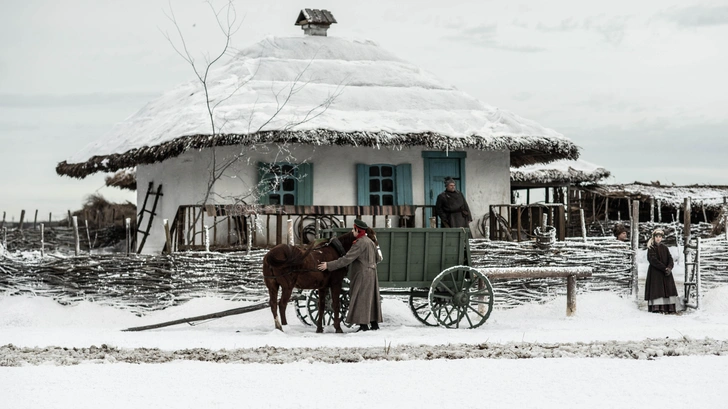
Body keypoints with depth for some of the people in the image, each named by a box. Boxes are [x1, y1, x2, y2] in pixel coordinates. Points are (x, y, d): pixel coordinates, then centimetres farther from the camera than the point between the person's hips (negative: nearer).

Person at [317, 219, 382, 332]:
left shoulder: (360, 243, -18)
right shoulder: (370, 241, 11)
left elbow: (346, 259, -23)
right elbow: (378, 258, 18)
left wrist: (329, 265, -21)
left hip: (363, 274, -9)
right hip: (371, 273, 9)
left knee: (360, 298, -5)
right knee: (371, 297, 14)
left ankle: (363, 325, -7)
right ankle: (374, 323, 18)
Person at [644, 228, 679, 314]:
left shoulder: (665, 248, 15)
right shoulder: (651, 248, 0)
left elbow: (670, 259, 5)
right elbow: (653, 260, -12)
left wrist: (669, 268, -15)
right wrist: (664, 268, -18)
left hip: (666, 272, 5)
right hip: (655, 273, -5)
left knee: (668, 289, -3)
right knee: (657, 290, -11)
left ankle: (670, 308, -5)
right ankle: (657, 308, -15)